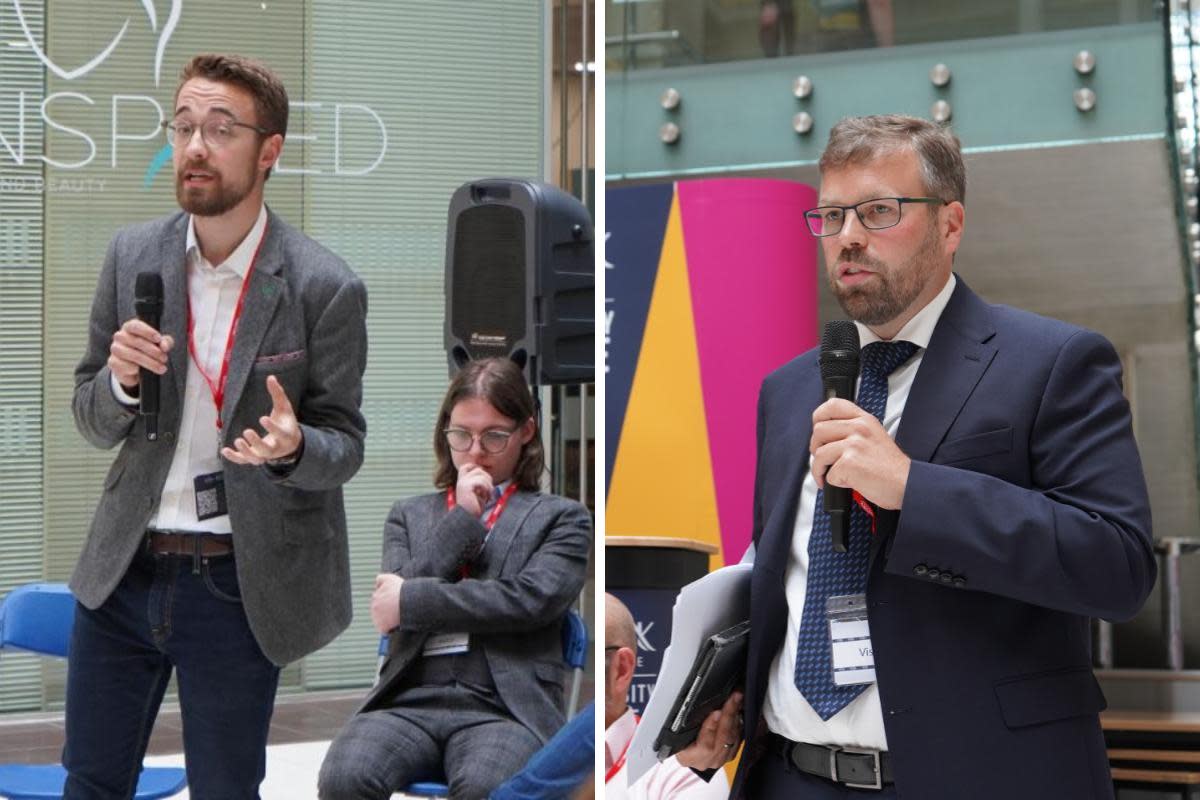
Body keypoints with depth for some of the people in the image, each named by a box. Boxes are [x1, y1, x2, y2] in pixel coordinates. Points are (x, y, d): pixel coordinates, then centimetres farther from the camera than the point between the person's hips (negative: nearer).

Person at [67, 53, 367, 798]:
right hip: (124, 569, 4)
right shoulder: (133, 255, 0)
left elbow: (345, 446, -4)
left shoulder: (325, 287, -11)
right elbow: (93, 421, 7)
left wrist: (292, 447, -27)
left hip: (236, 583, -3)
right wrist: (121, 379, -17)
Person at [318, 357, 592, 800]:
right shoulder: (409, 515, 25)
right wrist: (462, 519, 4)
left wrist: (411, 601, -1)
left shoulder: (560, 517, 16)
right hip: (410, 699, 3)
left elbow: (532, 600, -3)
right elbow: (388, 599, 7)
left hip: (504, 705, -2)